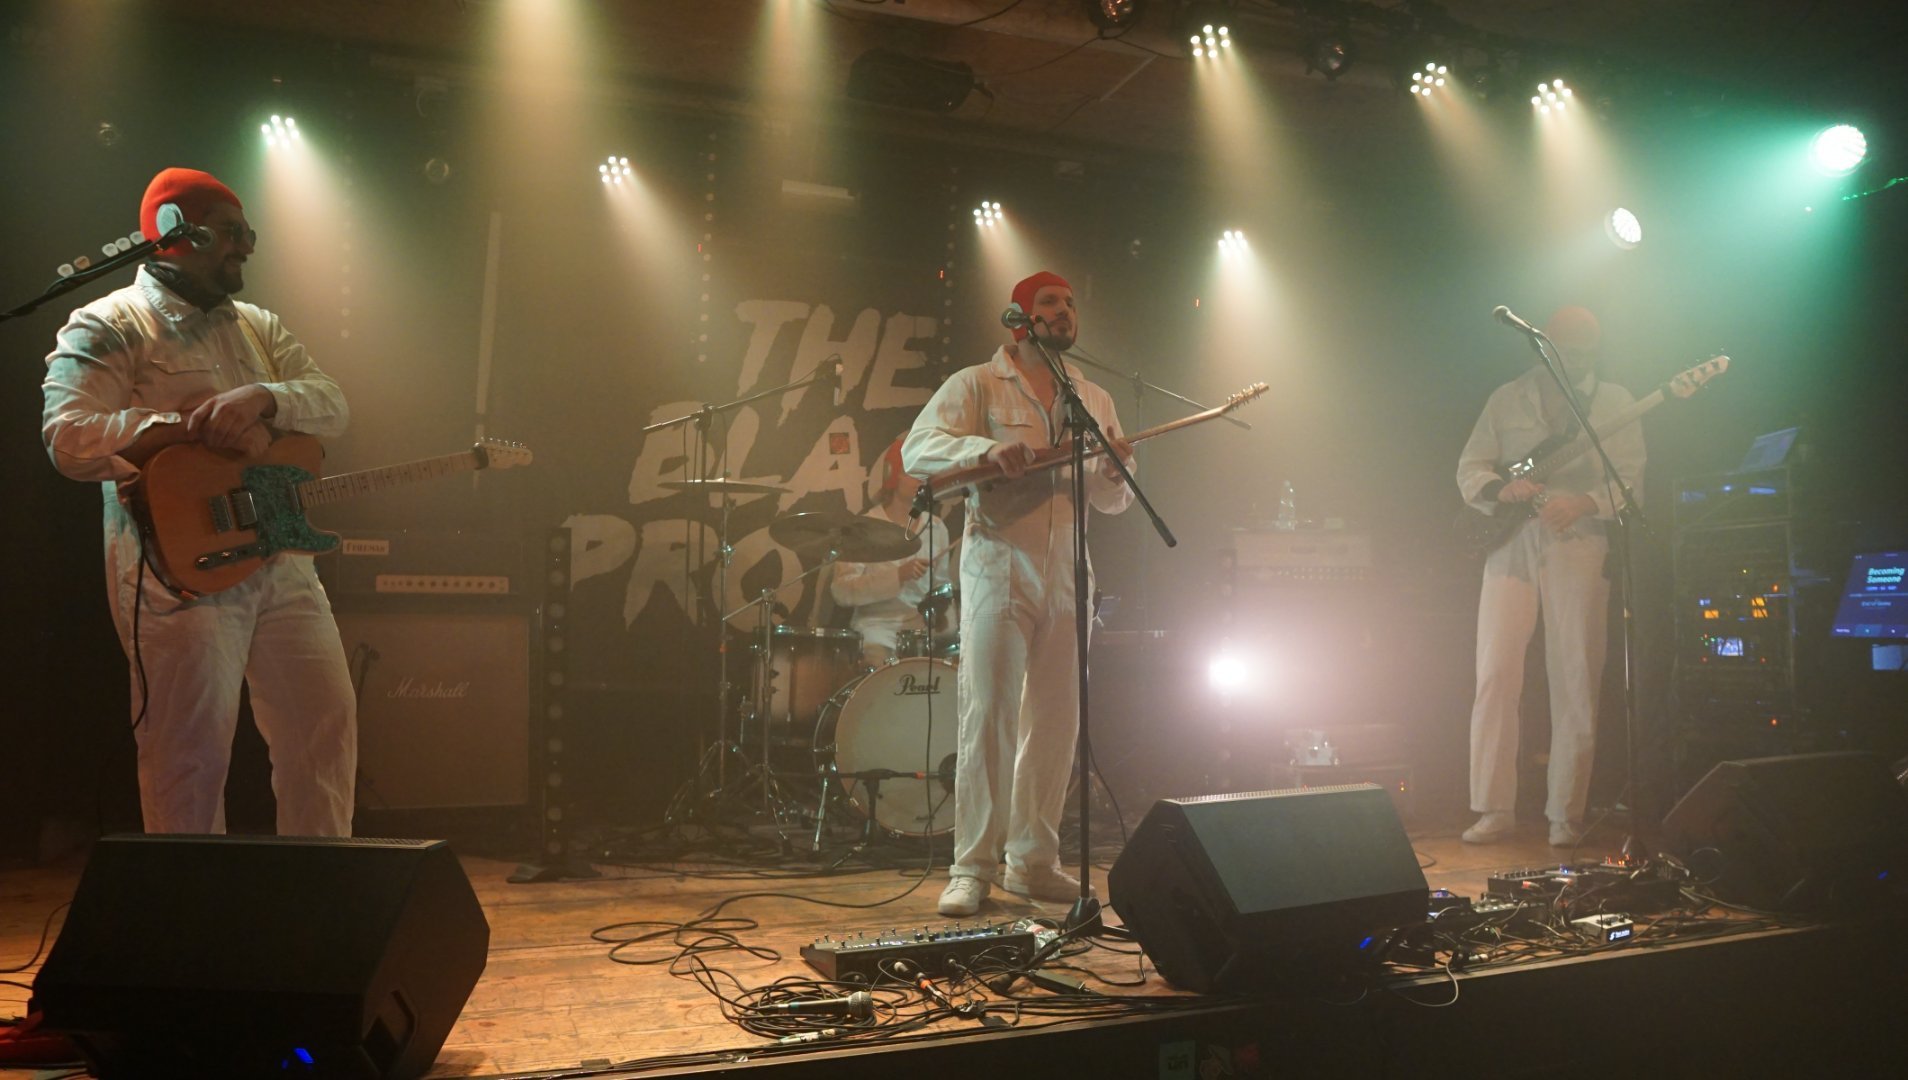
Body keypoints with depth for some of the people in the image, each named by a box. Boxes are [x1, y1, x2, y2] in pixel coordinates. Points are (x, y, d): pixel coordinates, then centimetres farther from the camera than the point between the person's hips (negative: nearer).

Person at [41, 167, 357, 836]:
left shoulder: (258, 326, 19)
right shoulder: (107, 328, -2)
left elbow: (332, 406, 6)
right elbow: (69, 439, -15)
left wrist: (263, 399, -15)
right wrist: (197, 426, -21)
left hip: (281, 564, 7)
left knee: (327, 729, 6)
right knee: (193, 759, -2)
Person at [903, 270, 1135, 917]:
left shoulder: (1094, 400, 17)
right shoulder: (977, 386, 2)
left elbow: (1113, 503, 16)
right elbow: (916, 450, -11)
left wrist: (1113, 468, -7)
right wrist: (984, 448, -28)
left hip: (1067, 575, 5)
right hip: (998, 568, -5)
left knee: (1057, 721, 6)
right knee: (988, 717, -7)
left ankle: (1033, 861, 17)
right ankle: (972, 868, 0)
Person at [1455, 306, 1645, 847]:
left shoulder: (1613, 401, 10)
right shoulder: (1507, 398, 13)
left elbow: (1631, 479, 1)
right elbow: (1469, 469, 9)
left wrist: (1584, 503, -18)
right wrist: (1502, 490, -13)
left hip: (1579, 546, -1)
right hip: (1511, 545, 1)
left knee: (1576, 685, -2)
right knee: (1495, 675, -6)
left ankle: (1565, 814, 7)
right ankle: (1494, 809, 1)